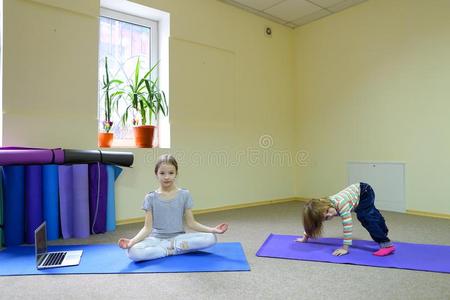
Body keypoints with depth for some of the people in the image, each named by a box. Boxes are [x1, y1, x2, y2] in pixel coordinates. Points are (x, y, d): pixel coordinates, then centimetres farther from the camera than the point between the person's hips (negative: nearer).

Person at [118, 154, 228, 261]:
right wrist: (132, 241, -21)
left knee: (211, 238, -23)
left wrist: (212, 229, -12)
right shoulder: (151, 198, -1)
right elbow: (147, 227, -3)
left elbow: (191, 223, 1)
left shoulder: (184, 195, 0)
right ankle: (174, 248, -16)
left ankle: (170, 246, -14)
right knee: (133, 252, -32)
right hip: (156, 239, -1)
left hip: (178, 237, 1)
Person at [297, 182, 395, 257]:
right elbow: (310, 223, -9)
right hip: (356, 192, 7)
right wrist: (305, 238, -5)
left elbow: (348, 226, -43)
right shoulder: (322, 207, -24)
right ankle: (383, 233, 53)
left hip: (365, 192, -6)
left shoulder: (341, 204, -44)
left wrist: (345, 248, -40)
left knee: (364, 217, -27)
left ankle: (387, 244, -22)